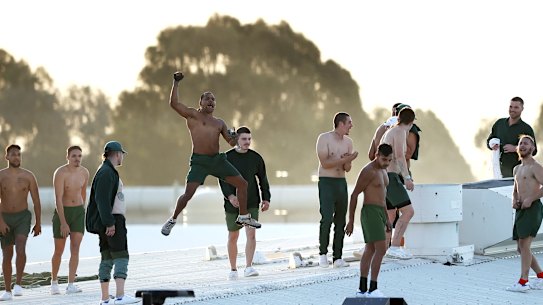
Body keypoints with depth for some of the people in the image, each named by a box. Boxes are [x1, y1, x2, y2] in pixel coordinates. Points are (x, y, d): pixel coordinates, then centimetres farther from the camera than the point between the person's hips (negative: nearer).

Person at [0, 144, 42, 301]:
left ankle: (18, 284, -15)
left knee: (20, 248, -24)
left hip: (23, 217, -1)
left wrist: (38, 223, 1)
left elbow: (36, 200, 2)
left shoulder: (28, 176, -2)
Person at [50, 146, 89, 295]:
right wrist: (63, 223, -29)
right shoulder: (60, 173, -19)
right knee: (59, 251, 6)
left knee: (75, 248, -10)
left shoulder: (84, 172, -1)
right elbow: (58, 199, -23)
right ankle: (54, 281, 29)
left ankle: (71, 285, -10)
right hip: (61, 212, -3)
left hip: (78, 212, 3)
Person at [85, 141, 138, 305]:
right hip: (112, 220, -11)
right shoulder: (107, 172, -12)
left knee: (107, 259, 7)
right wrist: (109, 223, -23)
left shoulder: (107, 171, 21)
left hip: (110, 221, 11)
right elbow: (102, 199, -20)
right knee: (121, 256, -16)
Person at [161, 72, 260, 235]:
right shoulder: (193, 115, 5)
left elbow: (231, 143, 17)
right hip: (199, 161, -5)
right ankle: (172, 220, 4)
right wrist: (176, 83, -11)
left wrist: (234, 138, -6)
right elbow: (174, 103, -7)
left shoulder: (219, 122, 18)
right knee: (188, 194, -15)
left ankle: (243, 216, 18)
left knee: (242, 183, 4)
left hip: (217, 159, 5)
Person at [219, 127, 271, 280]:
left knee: (251, 234, -16)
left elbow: (263, 179, 10)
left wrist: (266, 198, 3)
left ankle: (248, 267, -19)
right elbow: (223, 180, -9)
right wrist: (230, 196, -24)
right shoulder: (227, 158, -3)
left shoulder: (256, 158, 2)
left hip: (251, 203, 0)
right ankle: (233, 269, 21)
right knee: (233, 236, 9)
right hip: (233, 203, 0)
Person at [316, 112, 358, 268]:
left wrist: (346, 161, -9)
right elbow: (325, 163, -14)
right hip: (326, 181, -6)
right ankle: (323, 253, -3)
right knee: (327, 218, -16)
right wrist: (345, 159, -14)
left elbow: (347, 168, 13)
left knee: (340, 221, 2)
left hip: (341, 182, 6)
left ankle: (337, 257, 4)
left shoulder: (348, 141, 11)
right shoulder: (324, 138, -7)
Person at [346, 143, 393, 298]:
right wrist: (350, 221, -13)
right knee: (381, 250, -15)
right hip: (370, 214, -10)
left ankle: (362, 289, 15)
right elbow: (354, 195, -14)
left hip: (379, 214, 10)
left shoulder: (383, 171, 15)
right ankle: (373, 289, -13)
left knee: (370, 251, 11)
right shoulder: (367, 171, -16)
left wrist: (387, 219, 23)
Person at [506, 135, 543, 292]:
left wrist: (530, 199, -19)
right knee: (521, 248, 9)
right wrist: (514, 200, 11)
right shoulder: (517, 169, 21)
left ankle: (523, 282, -14)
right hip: (520, 210, 9)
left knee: (524, 245, -14)